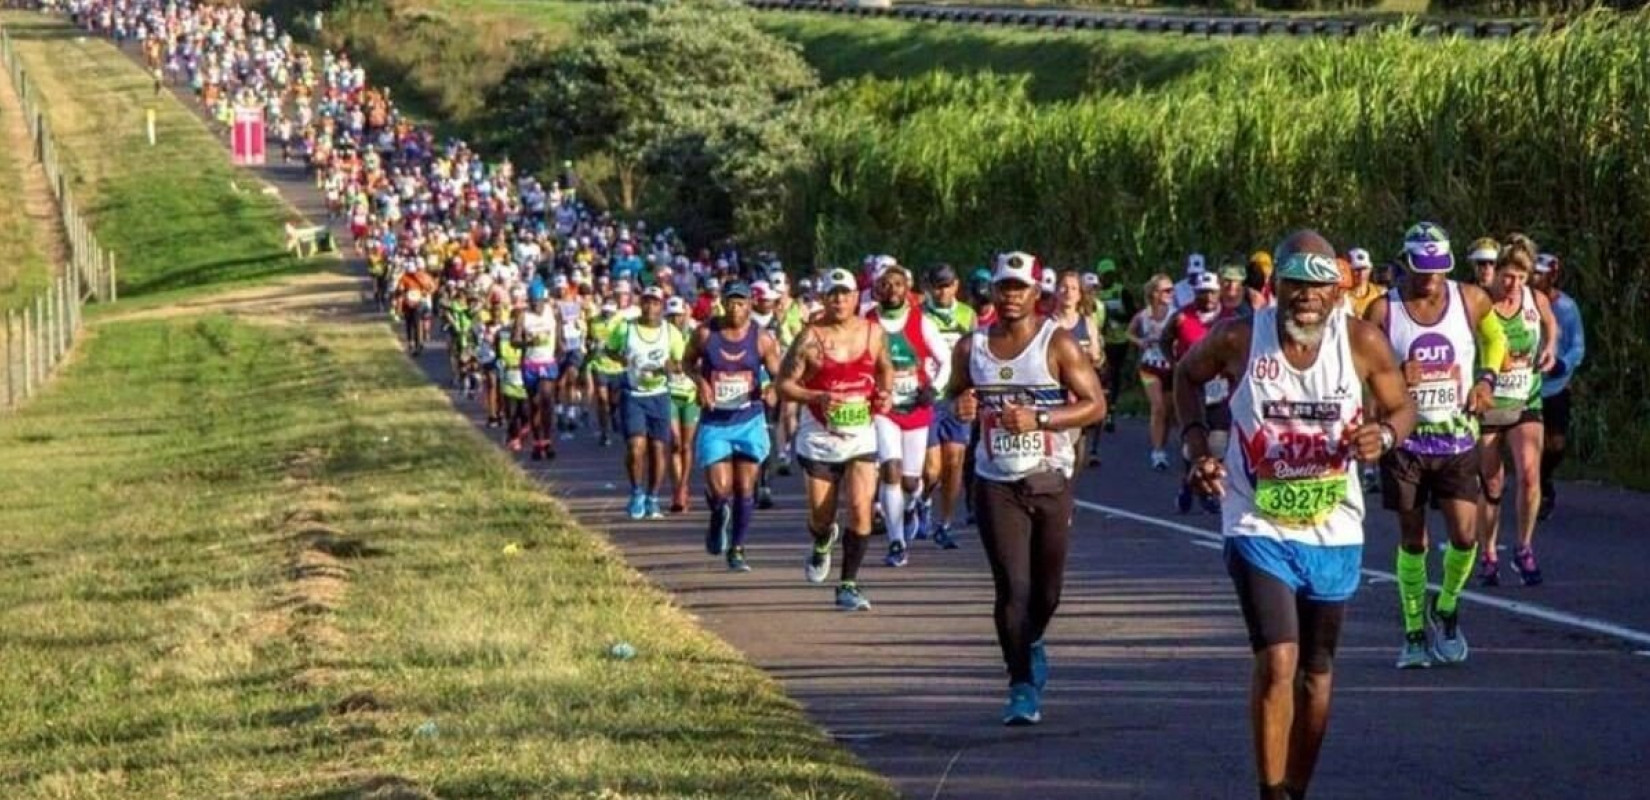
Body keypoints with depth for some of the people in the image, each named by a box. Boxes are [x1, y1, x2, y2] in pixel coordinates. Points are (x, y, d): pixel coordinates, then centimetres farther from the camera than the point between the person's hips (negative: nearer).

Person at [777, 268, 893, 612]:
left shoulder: (873, 333, 1)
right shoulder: (810, 338, -10)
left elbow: (885, 368, 20)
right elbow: (784, 385, -9)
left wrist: (885, 393, 0)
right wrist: (818, 397, -25)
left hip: (861, 437, 2)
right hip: (819, 438, -2)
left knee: (860, 509, -13)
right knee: (821, 516, 10)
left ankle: (848, 584, -3)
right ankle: (822, 545, 48)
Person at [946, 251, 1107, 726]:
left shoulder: (1058, 344, -5)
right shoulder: (971, 349, 5)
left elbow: (1095, 405, -8)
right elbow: (955, 395, 21)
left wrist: (1039, 419, -20)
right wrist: (960, 407, -4)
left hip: (1050, 479, -1)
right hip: (996, 484, 1)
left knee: (1048, 588, 9)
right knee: (1012, 587, -9)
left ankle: (1031, 642, 41)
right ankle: (1023, 686, -2)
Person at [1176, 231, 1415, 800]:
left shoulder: (1362, 342, -10)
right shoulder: (1238, 339, -12)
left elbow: (1401, 407, 5)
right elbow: (1187, 375, 9)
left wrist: (1384, 434, -18)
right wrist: (1197, 445, -4)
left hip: (1333, 533, 3)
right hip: (1259, 527, -2)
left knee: (1317, 673, 14)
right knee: (1277, 662, -18)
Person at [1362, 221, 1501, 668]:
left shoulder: (1471, 301, -1)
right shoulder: (1383, 311, -7)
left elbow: (1494, 338, 19)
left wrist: (1485, 379, 3)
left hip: (1458, 438, 1)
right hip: (1405, 439, -1)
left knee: (1464, 535, -10)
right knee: (1412, 539, 6)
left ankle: (1447, 610, 17)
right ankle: (1415, 634, 19)